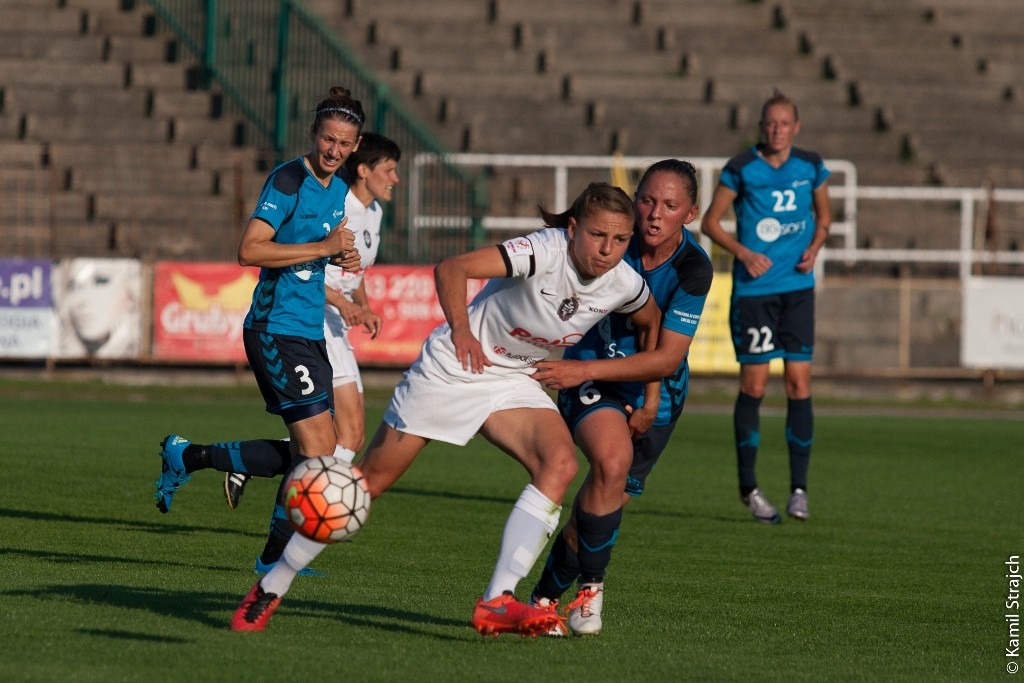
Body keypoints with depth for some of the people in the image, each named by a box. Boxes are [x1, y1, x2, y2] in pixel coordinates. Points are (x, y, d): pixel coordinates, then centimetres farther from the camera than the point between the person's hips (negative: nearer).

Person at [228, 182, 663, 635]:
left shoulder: (624, 284, -12)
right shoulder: (546, 251, -29)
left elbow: (652, 322, 12)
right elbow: (451, 268, -35)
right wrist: (460, 328, -45)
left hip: (513, 380, 5)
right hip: (452, 368, -5)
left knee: (560, 464, -24)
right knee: (370, 480, 0)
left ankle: (497, 602, -28)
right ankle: (270, 588, 15)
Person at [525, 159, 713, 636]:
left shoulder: (693, 269, -22)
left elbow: (667, 359, -23)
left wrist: (585, 370, -31)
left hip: (654, 394, 1)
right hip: (589, 375, -1)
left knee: (608, 500, 5)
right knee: (613, 460, -29)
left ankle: (547, 597, 29)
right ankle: (588, 585, -12)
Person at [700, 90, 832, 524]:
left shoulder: (811, 167, 4)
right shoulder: (741, 169, -4)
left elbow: (823, 215, 19)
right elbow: (710, 222, 2)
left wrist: (814, 248, -1)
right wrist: (743, 252, -13)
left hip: (798, 288, 2)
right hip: (753, 289, -2)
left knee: (799, 383, -4)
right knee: (753, 385, -1)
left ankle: (799, 488, 1)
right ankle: (749, 488, 11)